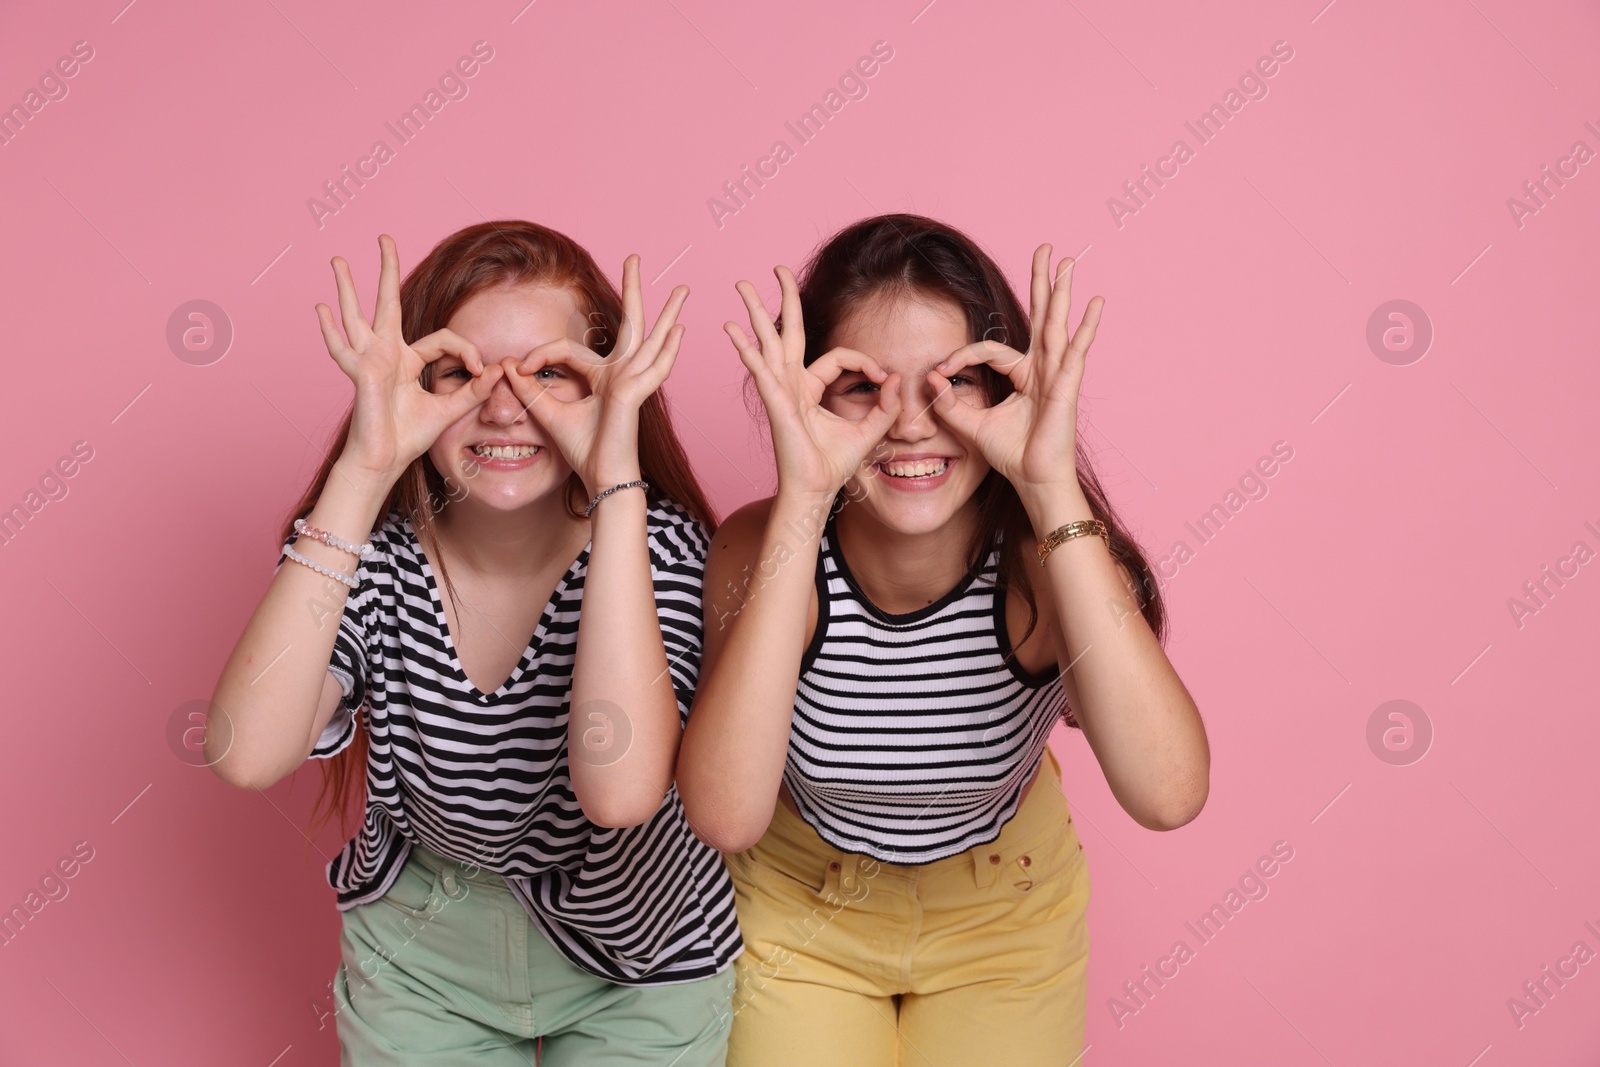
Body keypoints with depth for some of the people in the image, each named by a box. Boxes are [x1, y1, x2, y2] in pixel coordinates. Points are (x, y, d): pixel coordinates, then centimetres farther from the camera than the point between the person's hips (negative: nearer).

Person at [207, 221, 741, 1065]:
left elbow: (619, 788, -41)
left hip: (634, 959, -1)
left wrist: (615, 480, -40)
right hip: (418, 945, 2)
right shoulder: (374, 550, -17)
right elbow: (246, 756, -35)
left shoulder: (664, 548, -23)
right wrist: (363, 469, -36)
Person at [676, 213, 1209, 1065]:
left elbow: (1167, 795, -42)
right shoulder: (762, 547, -25)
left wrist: (1051, 488, -44)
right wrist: (802, 500, -44)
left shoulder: (1042, 559, -25)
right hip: (801, 915, 0)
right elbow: (725, 817, -41)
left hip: (1004, 921, 1)